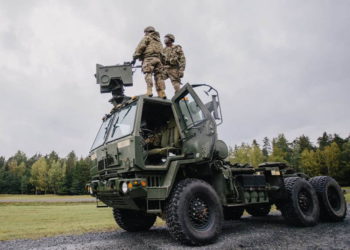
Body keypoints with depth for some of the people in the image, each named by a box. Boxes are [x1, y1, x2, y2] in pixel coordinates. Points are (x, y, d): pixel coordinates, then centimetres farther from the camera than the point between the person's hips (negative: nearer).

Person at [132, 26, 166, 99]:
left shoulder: (147, 37, 11)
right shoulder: (158, 40, 31)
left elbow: (140, 47, 0)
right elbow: (162, 52, 21)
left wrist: (134, 58, 0)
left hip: (149, 58, -6)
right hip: (158, 59, 6)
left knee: (148, 74, -13)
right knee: (158, 76, 1)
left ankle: (149, 91, -28)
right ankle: (162, 93, -9)